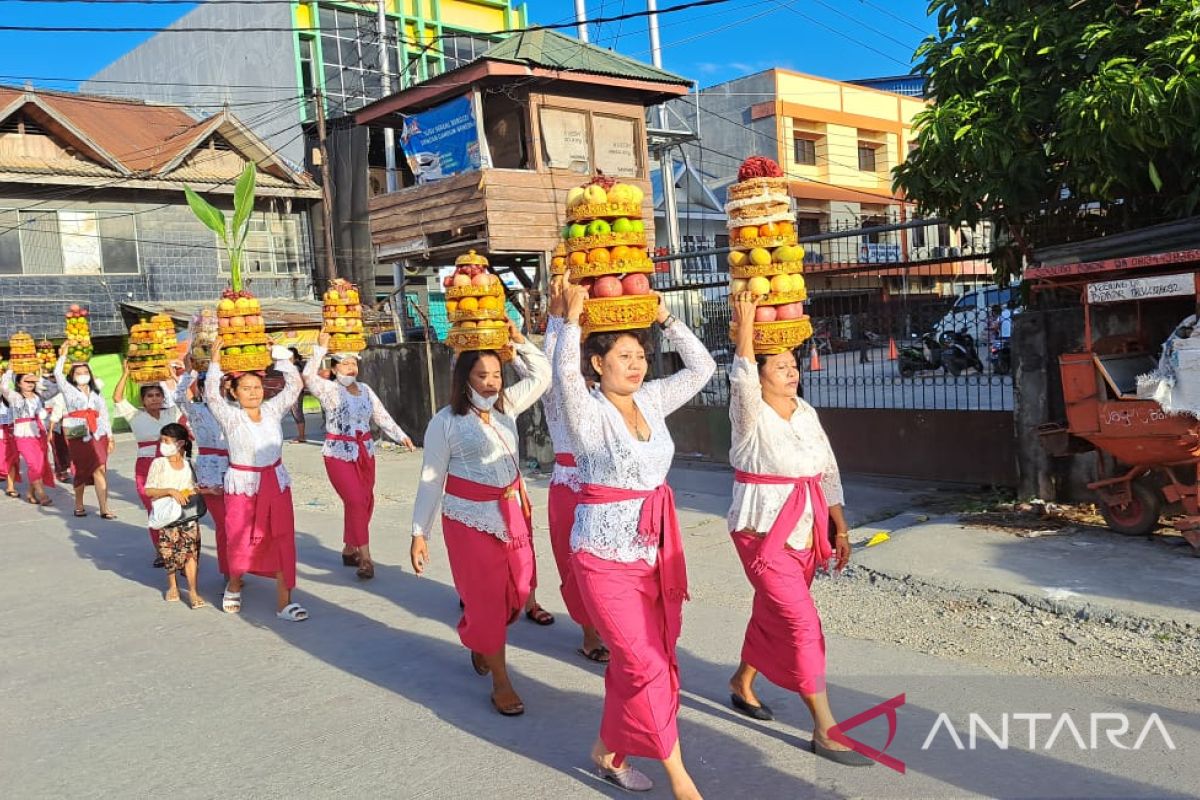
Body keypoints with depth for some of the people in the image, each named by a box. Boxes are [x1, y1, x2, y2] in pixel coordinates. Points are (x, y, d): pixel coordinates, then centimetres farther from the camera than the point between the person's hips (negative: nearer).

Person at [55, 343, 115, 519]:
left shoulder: (96, 393, 17)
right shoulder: (69, 391, 9)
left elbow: (104, 415, 15)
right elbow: (58, 374, -6)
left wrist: (110, 437, 11)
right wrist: (63, 356, -7)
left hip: (98, 435, 2)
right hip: (78, 436, -2)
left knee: (100, 470, -7)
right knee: (81, 471, 2)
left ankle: (104, 509, -10)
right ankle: (79, 506, 18)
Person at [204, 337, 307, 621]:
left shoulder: (272, 411, 3)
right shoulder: (230, 417, -6)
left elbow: (294, 385, 1)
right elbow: (211, 395, -19)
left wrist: (279, 354, -1)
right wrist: (215, 361, -17)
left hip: (276, 483, 3)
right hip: (242, 486, -3)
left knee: (283, 540, -1)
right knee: (240, 541, 5)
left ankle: (284, 601, 5)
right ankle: (234, 586, 36)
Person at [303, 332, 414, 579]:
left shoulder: (365, 390, 7)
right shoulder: (329, 389, -8)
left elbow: (381, 416, 8)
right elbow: (308, 377, -25)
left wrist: (401, 436, -1)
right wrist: (320, 349, -28)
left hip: (365, 452, 6)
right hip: (339, 454, -6)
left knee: (365, 502, 10)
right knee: (356, 502, -11)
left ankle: (349, 549, 28)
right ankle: (365, 559, -5)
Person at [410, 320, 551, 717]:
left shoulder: (506, 406, 5)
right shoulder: (446, 422, -9)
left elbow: (541, 374, 14)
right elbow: (431, 479, -6)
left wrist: (518, 340, 2)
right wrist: (419, 533, -6)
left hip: (512, 511, 6)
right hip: (470, 518, -5)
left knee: (518, 588, 9)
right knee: (486, 597, 1)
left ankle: (481, 644, 38)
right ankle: (501, 682, 15)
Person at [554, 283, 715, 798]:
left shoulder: (651, 401, 6)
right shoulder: (586, 410, -12)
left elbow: (701, 368, 9)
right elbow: (565, 375, -32)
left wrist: (666, 319, 2)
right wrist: (572, 317, -26)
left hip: (655, 549, 7)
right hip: (605, 555, -6)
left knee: (635, 661, 14)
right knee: (646, 664, -4)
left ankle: (609, 750, 33)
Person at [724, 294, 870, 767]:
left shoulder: (805, 413, 6)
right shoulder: (751, 417, -12)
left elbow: (828, 472, 10)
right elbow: (741, 381, -35)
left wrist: (840, 528, 9)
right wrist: (745, 325, -32)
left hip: (805, 534, 7)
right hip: (763, 535, -7)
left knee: (771, 615, 19)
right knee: (802, 624, -9)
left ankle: (742, 683, 42)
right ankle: (825, 731, 1)